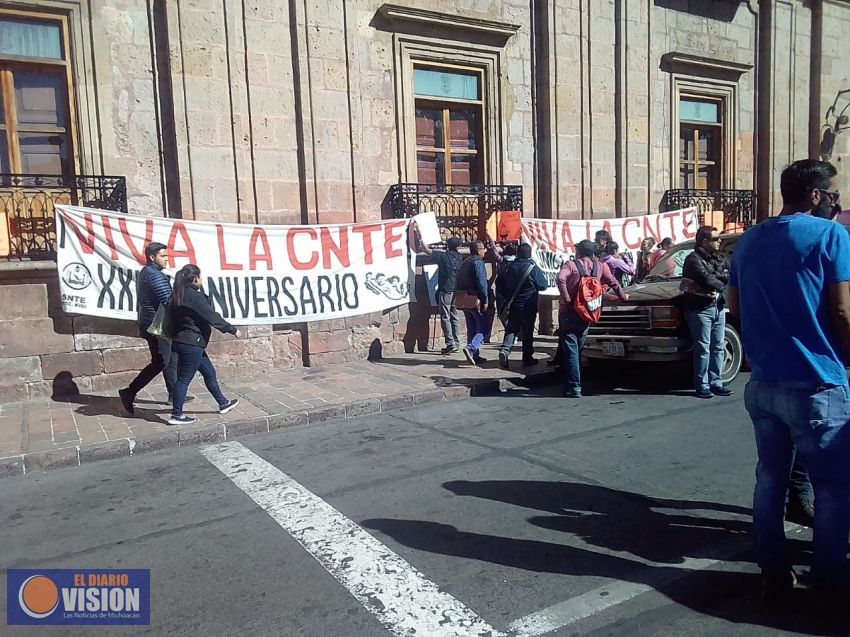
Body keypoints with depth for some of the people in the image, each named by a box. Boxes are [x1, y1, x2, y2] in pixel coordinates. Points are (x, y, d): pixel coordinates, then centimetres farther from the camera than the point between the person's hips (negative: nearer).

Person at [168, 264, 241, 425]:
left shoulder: (179, 295, 10)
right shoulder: (194, 296, -18)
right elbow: (212, 317, -16)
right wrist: (232, 330, -6)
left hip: (183, 341, 10)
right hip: (192, 344, -10)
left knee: (209, 372, 18)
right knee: (184, 379, -2)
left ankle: (223, 404, 30)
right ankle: (176, 415, 7)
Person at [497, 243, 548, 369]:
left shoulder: (509, 267, 1)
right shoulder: (533, 268, -13)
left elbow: (499, 283, 7)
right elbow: (543, 285, -7)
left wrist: (507, 296, 17)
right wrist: (544, 277, 12)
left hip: (513, 306, 3)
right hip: (528, 307, -3)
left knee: (511, 329, 10)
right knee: (528, 331, 8)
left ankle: (504, 350, -12)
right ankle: (527, 358, 14)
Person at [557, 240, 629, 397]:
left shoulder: (571, 264, -4)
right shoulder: (600, 267, 7)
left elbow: (561, 278, -23)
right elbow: (613, 283, 14)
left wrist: (566, 298, -17)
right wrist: (623, 296, 31)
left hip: (568, 313, -4)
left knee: (570, 351, -4)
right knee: (578, 350, 18)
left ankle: (574, 387, -11)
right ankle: (575, 385, 24)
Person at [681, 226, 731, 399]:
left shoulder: (719, 258, 16)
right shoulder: (693, 259, -8)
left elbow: (728, 277, 1)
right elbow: (707, 280, -20)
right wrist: (721, 285, -3)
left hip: (718, 307, 8)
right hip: (700, 308, -8)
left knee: (718, 348, 10)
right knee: (703, 349, -5)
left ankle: (715, 383, 17)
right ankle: (702, 386, 0)